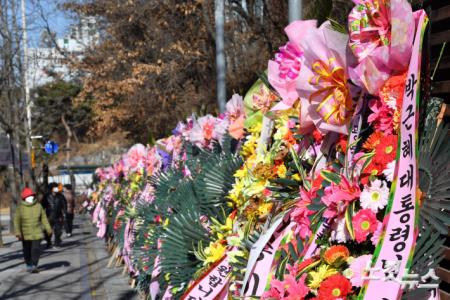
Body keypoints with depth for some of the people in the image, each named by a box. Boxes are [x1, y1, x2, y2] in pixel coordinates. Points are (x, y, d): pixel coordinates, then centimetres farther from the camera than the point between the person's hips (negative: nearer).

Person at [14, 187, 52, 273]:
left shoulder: (38, 206, -2)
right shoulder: (20, 208, -8)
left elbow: (44, 218, 6)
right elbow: (17, 221, -10)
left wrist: (48, 228, 7)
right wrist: (18, 233, -19)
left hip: (37, 233, 0)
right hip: (25, 233, 0)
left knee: (36, 249, -11)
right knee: (27, 250, 12)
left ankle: (34, 266, -5)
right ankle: (29, 265, 31)